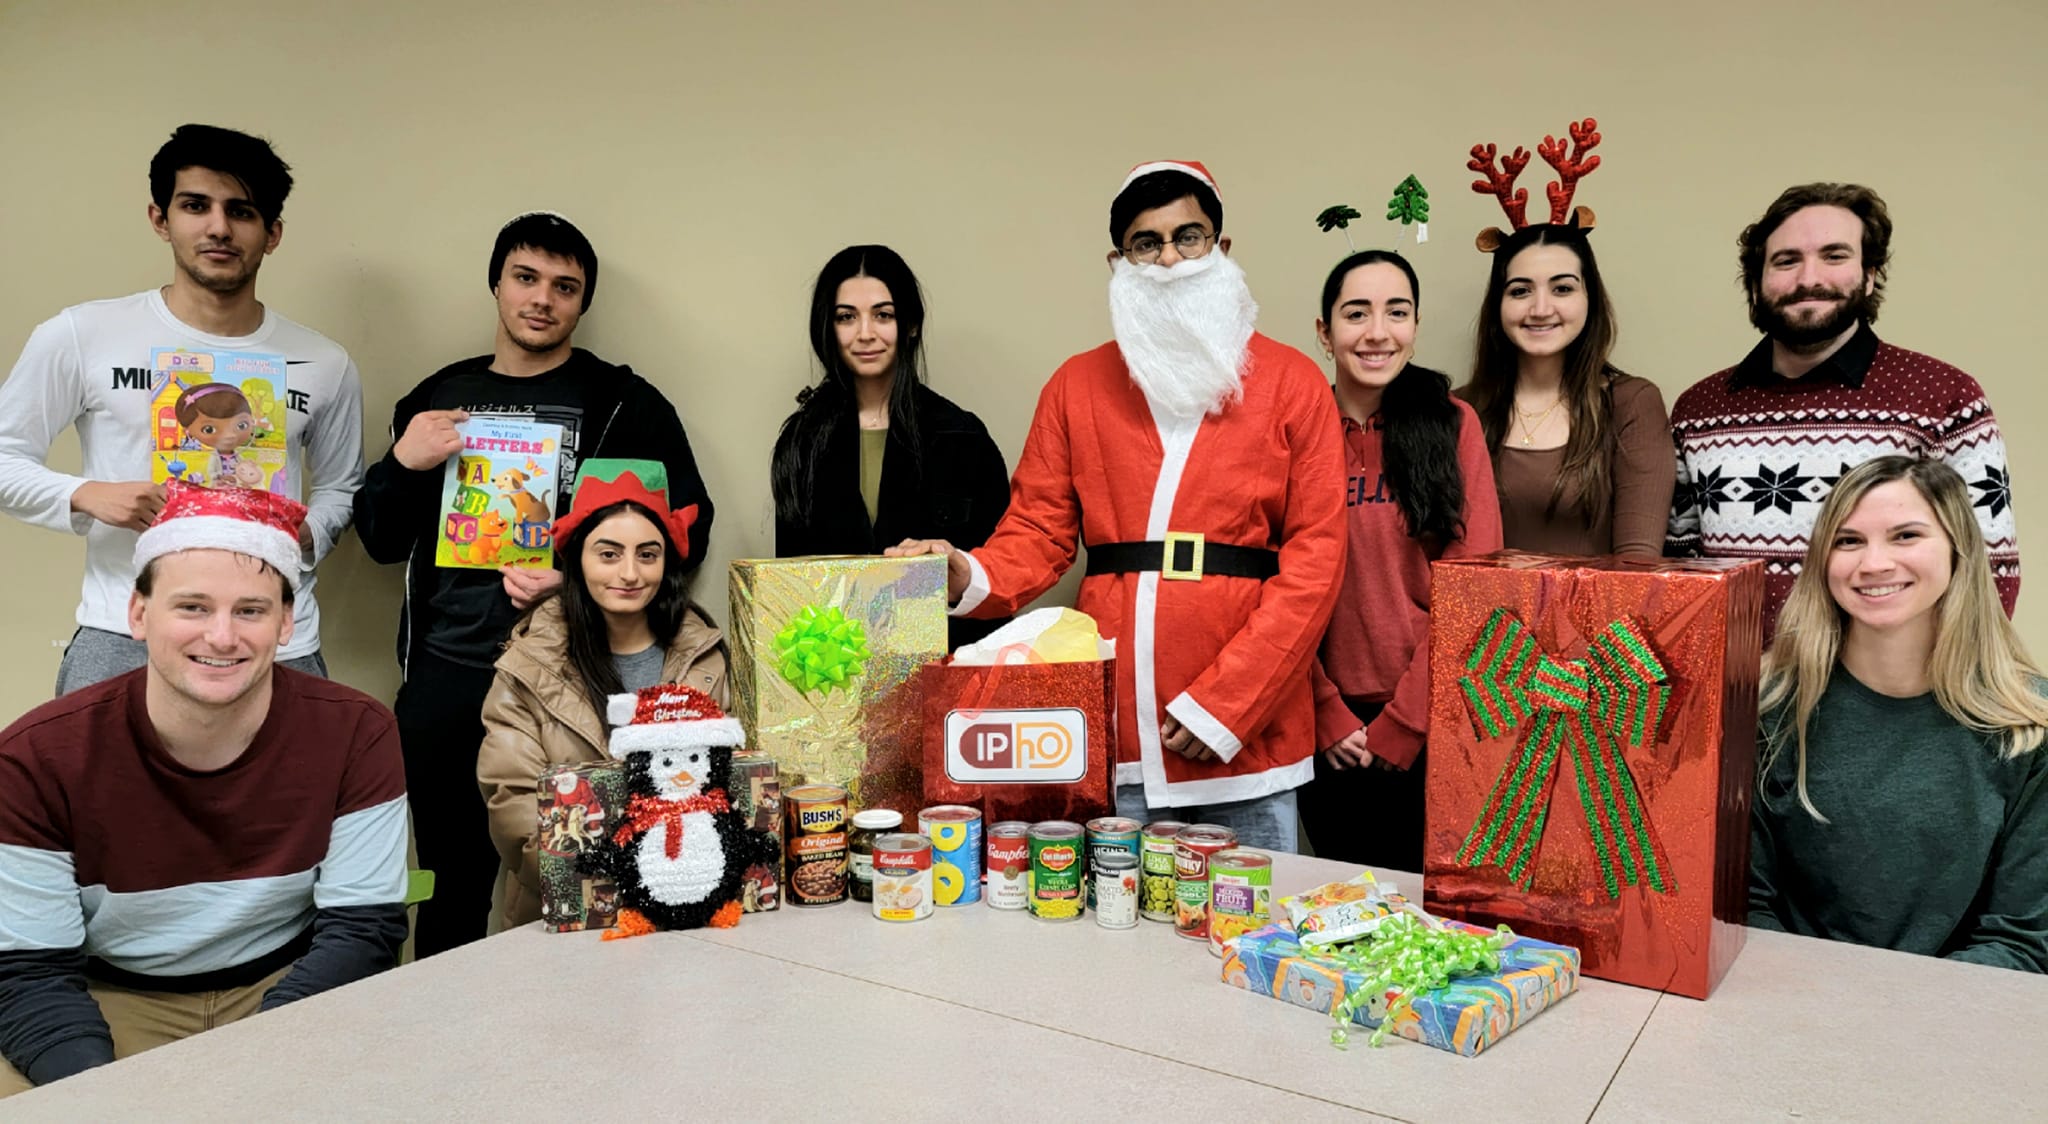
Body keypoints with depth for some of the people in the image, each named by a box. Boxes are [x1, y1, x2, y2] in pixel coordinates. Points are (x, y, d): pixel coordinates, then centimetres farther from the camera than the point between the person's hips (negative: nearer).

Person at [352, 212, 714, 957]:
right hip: (444, 679, 4)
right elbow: (382, 541, 16)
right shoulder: (438, 398, 14)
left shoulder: (625, 405, 2)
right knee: (451, 885, 11)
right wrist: (402, 466, -4)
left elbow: (687, 531, -2)